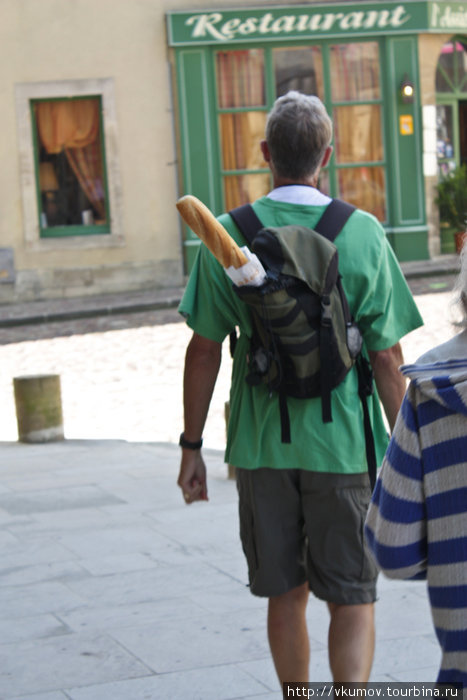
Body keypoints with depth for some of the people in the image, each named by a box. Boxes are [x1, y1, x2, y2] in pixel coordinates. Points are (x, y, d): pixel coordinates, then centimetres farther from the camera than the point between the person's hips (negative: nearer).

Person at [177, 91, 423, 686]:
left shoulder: (228, 235, -3)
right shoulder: (362, 234, -7)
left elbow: (204, 351, -2)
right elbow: (386, 357, -6)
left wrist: (191, 447, 7)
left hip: (261, 443, 2)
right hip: (342, 442, -2)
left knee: (286, 594, 16)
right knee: (351, 598, 7)